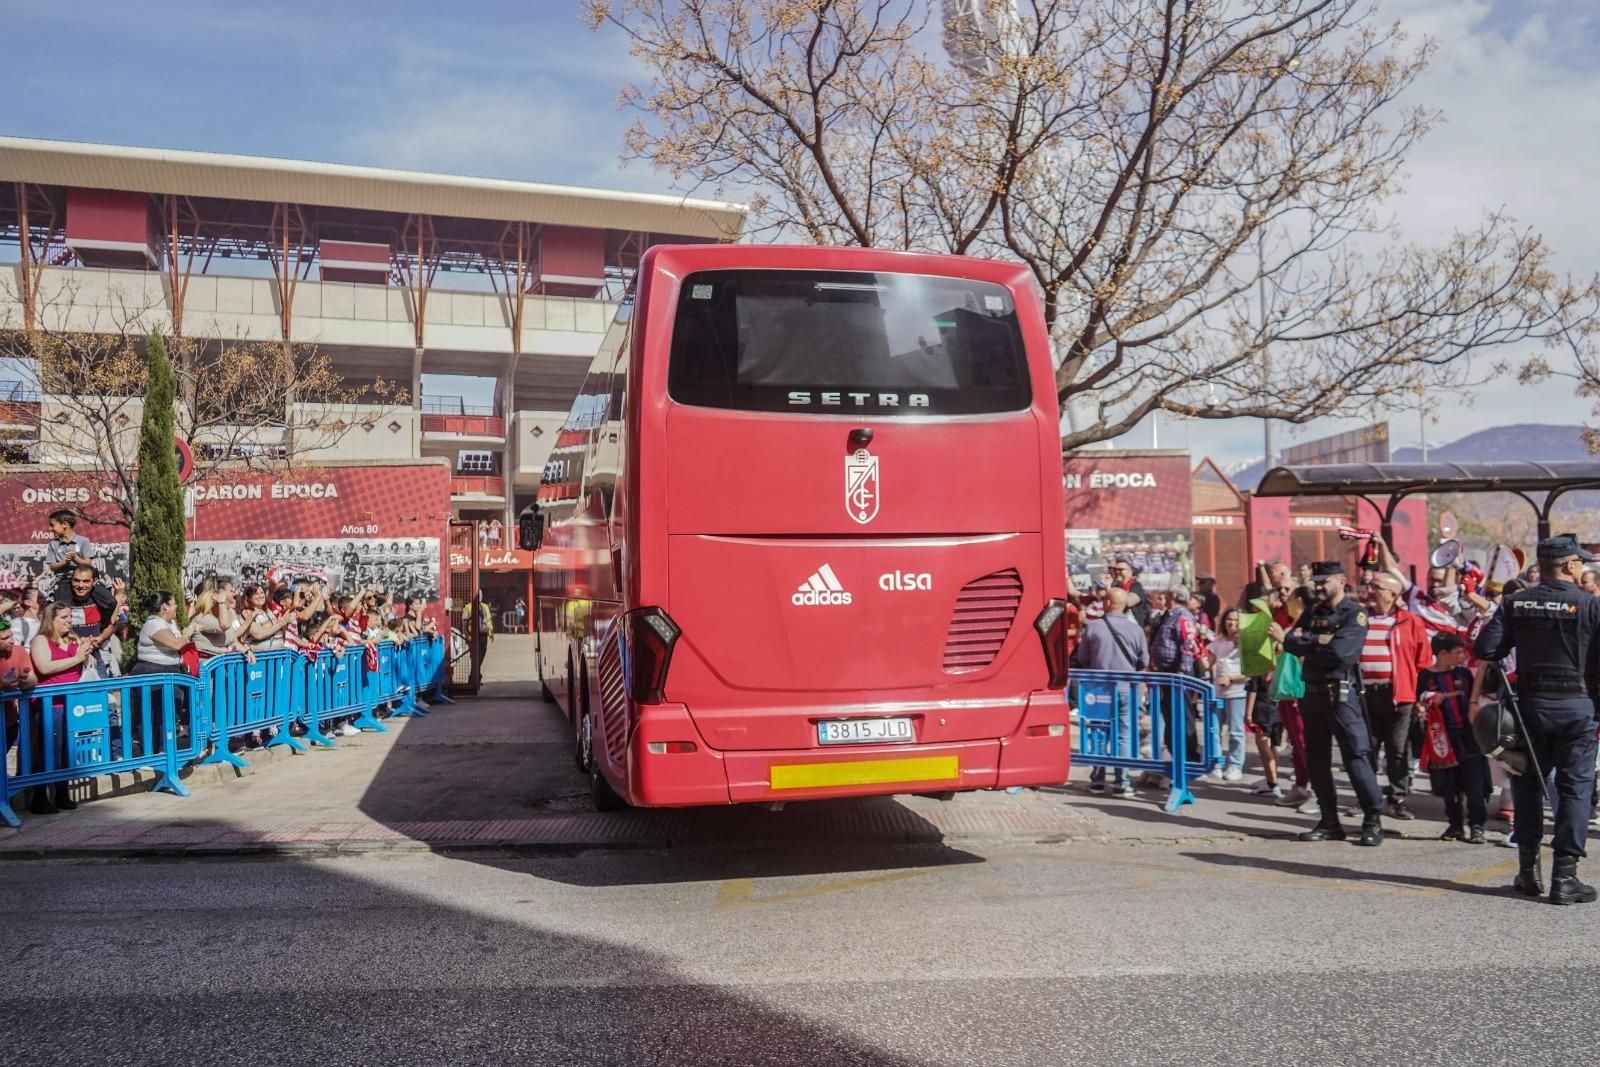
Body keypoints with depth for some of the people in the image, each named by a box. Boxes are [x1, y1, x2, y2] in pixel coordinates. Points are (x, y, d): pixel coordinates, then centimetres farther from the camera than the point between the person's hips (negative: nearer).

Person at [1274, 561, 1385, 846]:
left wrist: (1305, 641, -9)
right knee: (1316, 759, 8)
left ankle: (1373, 822, -4)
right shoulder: (1312, 614, 15)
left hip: (1342, 694, -7)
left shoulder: (1355, 614, -6)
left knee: (1356, 755, -9)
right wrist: (1320, 644, -15)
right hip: (1313, 692, 7)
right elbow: (1291, 642, 2)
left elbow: (1340, 651, -19)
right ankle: (1329, 822, 16)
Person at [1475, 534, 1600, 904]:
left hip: (1530, 704, 3)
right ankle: (1564, 876, 5)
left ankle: (1528, 871, 18)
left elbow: (1485, 650, -6)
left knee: (1528, 785, 13)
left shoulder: (1515, 603, -2)